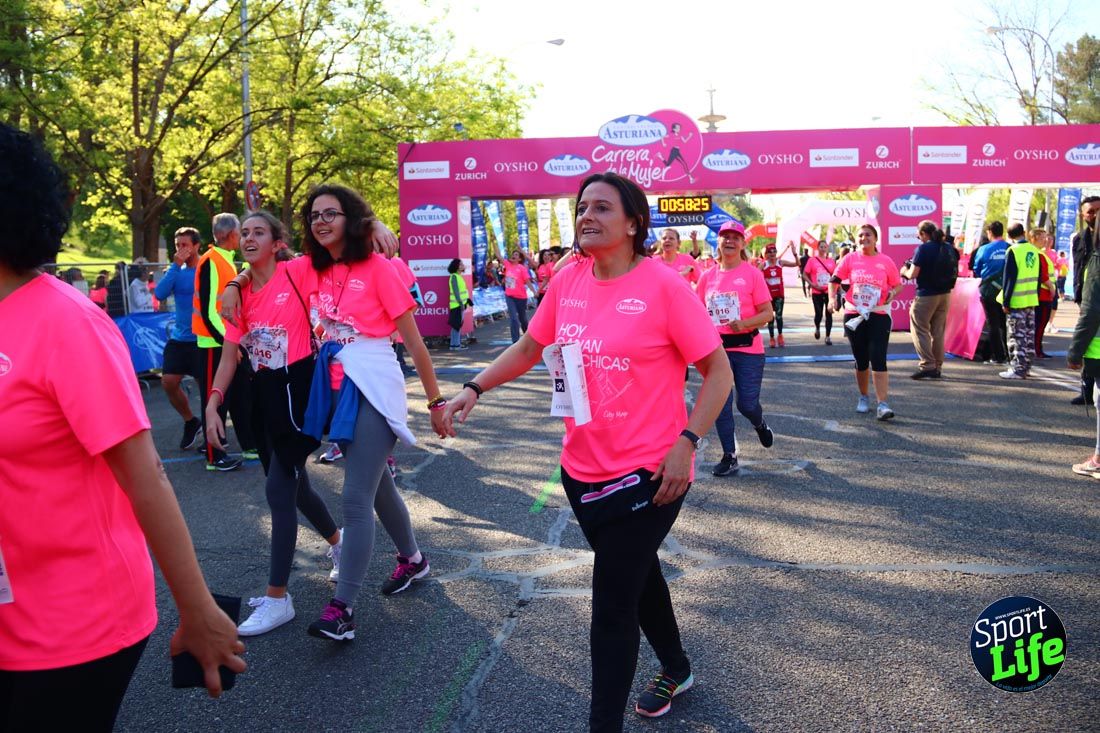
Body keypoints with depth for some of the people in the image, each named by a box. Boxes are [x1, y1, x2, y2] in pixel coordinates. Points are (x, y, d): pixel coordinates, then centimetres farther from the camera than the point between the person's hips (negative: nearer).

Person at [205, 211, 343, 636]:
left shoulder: (296, 275, -8)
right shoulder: (240, 295, 8)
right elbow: (230, 355, 9)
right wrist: (213, 405, 1)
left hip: (298, 388, -7)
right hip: (264, 394, 7)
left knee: (279, 490, -8)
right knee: (293, 485, 18)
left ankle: (277, 598, 2)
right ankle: (338, 543, 45)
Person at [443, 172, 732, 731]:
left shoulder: (663, 286, -15)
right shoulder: (568, 280, 0)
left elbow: (719, 373, -11)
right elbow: (528, 348, 13)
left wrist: (686, 443, -20)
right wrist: (474, 387, 0)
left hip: (646, 474, -6)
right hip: (582, 469, 6)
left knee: (612, 605, -2)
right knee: (637, 575, 25)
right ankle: (675, 668, 52)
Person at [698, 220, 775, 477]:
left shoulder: (752, 273, -5)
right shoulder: (708, 276, 4)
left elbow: (767, 313, -6)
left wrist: (744, 324, -23)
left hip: (747, 348, -3)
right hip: (716, 347, 3)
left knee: (747, 404, 1)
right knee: (720, 405, 3)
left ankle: (759, 424, 38)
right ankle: (729, 457, 15)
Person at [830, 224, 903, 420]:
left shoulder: (885, 261, 1)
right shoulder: (850, 259, 3)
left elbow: (898, 285, 8)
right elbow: (834, 281, 5)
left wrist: (892, 293, -13)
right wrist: (832, 297, -12)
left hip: (879, 315, -2)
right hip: (854, 315, 2)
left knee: (878, 359, -11)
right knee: (861, 360, 12)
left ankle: (883, 405, -12)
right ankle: (863, 398, 30)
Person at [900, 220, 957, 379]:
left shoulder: (923, 249, -13)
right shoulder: (949, 248, 8)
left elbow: (913, 274, -17)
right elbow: (954, 272, 18)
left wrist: (905, 271, 6)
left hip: (926, 295, -7)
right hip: (945, 294, 7)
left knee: (920, 330, 1)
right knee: (938, 332, 12)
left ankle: (928, 365, -6)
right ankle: (937, 367, 17)